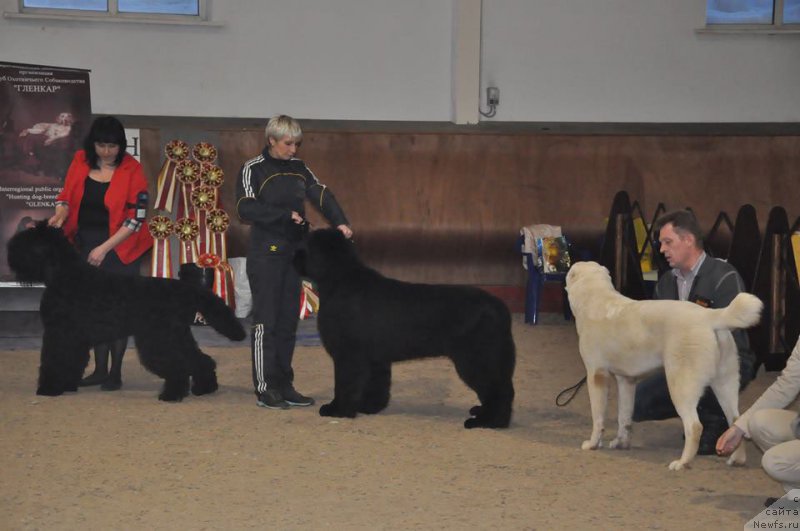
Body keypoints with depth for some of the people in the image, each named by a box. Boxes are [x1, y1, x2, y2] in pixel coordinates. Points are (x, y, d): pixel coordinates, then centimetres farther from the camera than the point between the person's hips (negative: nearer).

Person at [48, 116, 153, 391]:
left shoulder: (131, 170, -11)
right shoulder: (80, 161, 1)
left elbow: (135, 218, -12)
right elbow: (66, 195, 11)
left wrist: (105, 248, -16)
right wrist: (60, 215, -12)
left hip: (118, 248, -4)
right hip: (85, 246, 4)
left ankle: (115, 372, 7)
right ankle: (100, 369, 16)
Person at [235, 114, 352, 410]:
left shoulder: (298, 168, 11)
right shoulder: (253, 170, -6)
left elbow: (321, 195, 0)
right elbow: (246, 209, -18)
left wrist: (339, 222, -16)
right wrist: (285, 214, -22)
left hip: (293, 252, 6)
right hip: (265, 255, -6)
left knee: (288, 322, 8)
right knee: (266, 322, -3)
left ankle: (284, 386, 14)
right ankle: (265, 389, 2)